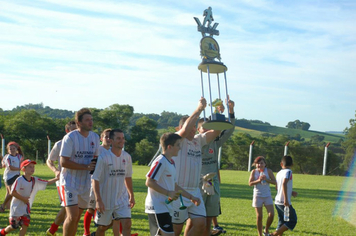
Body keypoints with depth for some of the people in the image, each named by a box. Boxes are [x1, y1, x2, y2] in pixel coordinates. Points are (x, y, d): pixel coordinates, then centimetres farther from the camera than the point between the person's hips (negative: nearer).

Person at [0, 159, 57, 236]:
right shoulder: (19, 180, -17)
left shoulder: (35, 180, 2)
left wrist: (57, 178, -13)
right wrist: (23, 198, -17)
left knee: (25, 225, -7)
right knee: (14, 226, 4)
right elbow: (13, 192, -20)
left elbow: (47, 183, 1)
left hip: (26, 208, 5)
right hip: (17, 207, -5)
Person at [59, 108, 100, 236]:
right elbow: (64, 162, -18)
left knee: (77, 217, 13)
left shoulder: (95, 137, 7)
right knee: (72, 216, -16)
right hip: (70, 181, -6)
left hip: (85, 183, 6)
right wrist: (86, 167, -22)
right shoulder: (70, 138, -14)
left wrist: (95, 166, -1)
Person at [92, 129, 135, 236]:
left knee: (127, 224, -12)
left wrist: (131, 195, 16)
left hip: (122, 199, 3)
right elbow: (95, 180, -13)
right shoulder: (103, 157, -13)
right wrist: (98, 200, -19)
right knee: (103, 227, 11)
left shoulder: (127, 157, 2)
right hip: (106, 200, -3)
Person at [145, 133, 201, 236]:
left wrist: (191, 197, 19)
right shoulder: (160, 162, -14)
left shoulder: (171, 163, 16)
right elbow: (149, 182, -20)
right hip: (158, 207, -10)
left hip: (165, 207, 10)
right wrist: (168, 193, -23)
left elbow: (174, 186, 23)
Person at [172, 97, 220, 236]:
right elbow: (185, 129, -27)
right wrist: (199, 109, -24)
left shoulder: (198, 140, 12)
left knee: (200, 224, -1)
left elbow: (216, 131, 4)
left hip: (195, 192, 6)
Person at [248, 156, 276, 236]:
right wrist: (258, 180, -20)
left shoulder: (268, 171, -1)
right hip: (258, 196, -1)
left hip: (267, 196, 1)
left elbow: (274, 182, -3)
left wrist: (266, 179, -18)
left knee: (271, 214, -8)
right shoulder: (254, 172, -1)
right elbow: (250, 183, -6)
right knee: (259, 217, 2)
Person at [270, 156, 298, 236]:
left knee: (281, 222, 15)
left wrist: (291, 192, 26)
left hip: (277, 201, 8)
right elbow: (284, 184, -25)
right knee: (292, 221, 0)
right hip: (284, 202, -8)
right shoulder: (288, 171, -9)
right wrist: (286, 199, -27)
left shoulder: (279, 173, 13)